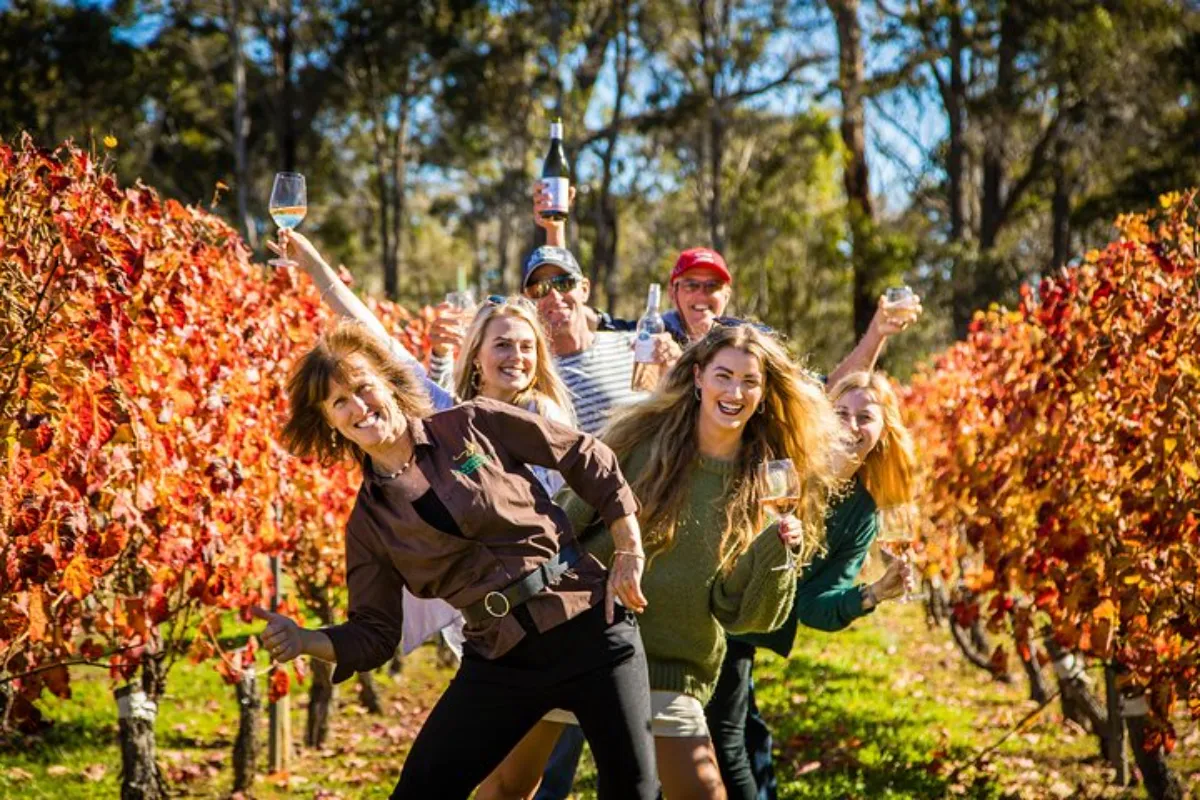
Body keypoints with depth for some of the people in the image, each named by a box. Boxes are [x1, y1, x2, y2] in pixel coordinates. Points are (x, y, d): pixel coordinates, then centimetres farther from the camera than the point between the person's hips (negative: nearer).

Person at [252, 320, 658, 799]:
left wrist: (629, 554, -2)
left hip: (592, 629, -2)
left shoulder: (475, 426, -4)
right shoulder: (369, 521, 4)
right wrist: (305, 640, -15)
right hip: (502, 664, 2)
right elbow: (374, 634, 4)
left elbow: (590, 460, 2)